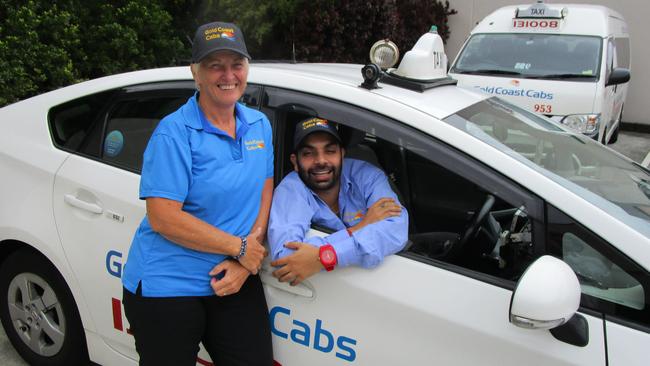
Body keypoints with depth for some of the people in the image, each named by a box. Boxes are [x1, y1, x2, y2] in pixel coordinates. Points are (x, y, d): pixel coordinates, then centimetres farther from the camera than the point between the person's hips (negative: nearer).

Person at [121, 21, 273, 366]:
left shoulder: (259, 125, 6)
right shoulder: (174, 133, -14)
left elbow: (265, 193, 5)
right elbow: (163, 219, -20)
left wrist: (244, 262, -9)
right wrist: (240, 247, -15)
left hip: (235, 281, 5)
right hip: (167, 286, -5)